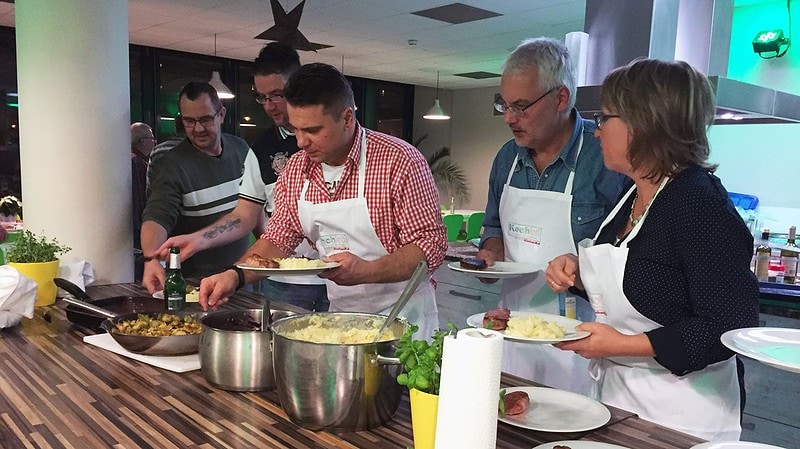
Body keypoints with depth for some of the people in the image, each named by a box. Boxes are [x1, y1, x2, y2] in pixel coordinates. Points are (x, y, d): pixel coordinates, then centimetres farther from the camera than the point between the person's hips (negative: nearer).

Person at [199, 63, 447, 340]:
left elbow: (431, 245, -19)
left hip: (402, 320, -4)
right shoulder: (295, 168, 0)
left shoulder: (399, 161, -19)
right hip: (338, 316, 5)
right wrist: (235, 275, -12)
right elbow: (279, 239, 5)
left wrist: (366, 271, -32)